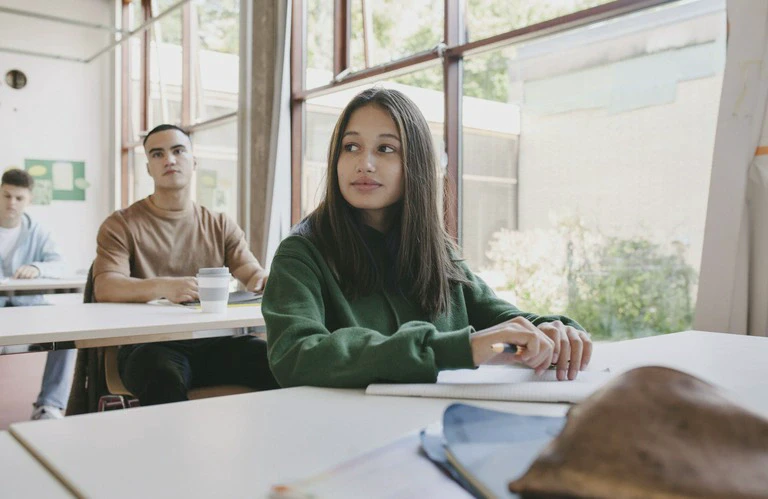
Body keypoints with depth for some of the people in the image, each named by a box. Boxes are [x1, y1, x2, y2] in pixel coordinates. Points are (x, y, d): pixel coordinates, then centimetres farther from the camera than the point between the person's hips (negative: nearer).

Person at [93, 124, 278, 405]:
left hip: (214, 342, 3)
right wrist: (162, 287, -28)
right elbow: (104, 288, -8)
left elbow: (252, 273, 6)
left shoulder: (220, 226, 17)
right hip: (150, 344, -3)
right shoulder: (121, 225, 7)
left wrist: (264, 280, -21)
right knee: (163, 379, -38)